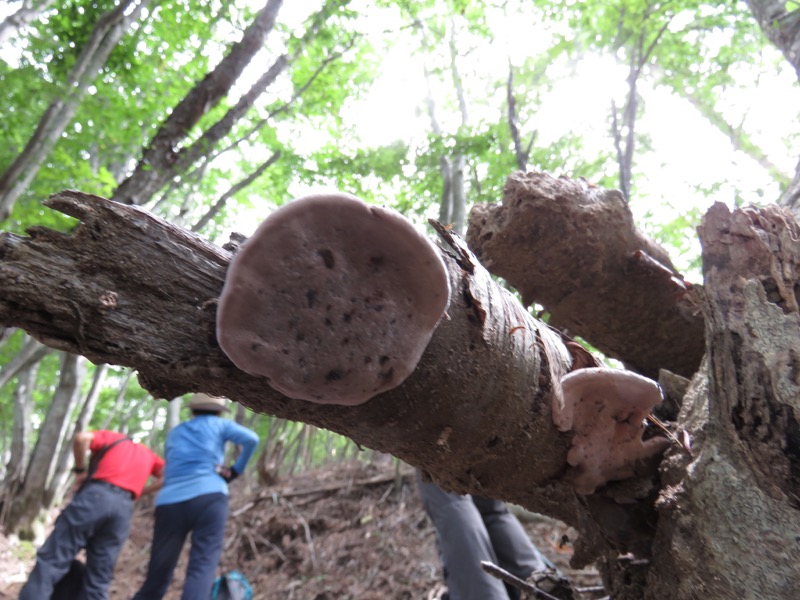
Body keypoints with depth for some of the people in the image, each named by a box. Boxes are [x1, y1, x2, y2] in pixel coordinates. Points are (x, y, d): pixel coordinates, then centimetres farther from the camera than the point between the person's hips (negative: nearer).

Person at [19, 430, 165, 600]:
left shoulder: (112, 437, 22)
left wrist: (80, 470, 10)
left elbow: (82, 438, 1)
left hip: (96, 495, -3)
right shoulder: (147, 453, 30)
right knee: (99, 579, 10)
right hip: (124, 508, 3)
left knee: (51, 559, 3)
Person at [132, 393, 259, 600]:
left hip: (169, 503, 4)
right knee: (202, 567, -11)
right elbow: (251, 439, -2)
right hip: (209, 497, -4)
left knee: (156, 579, 11)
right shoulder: (219, 425, 14)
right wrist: (236, 470, 10)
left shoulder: (174, 434, 26)